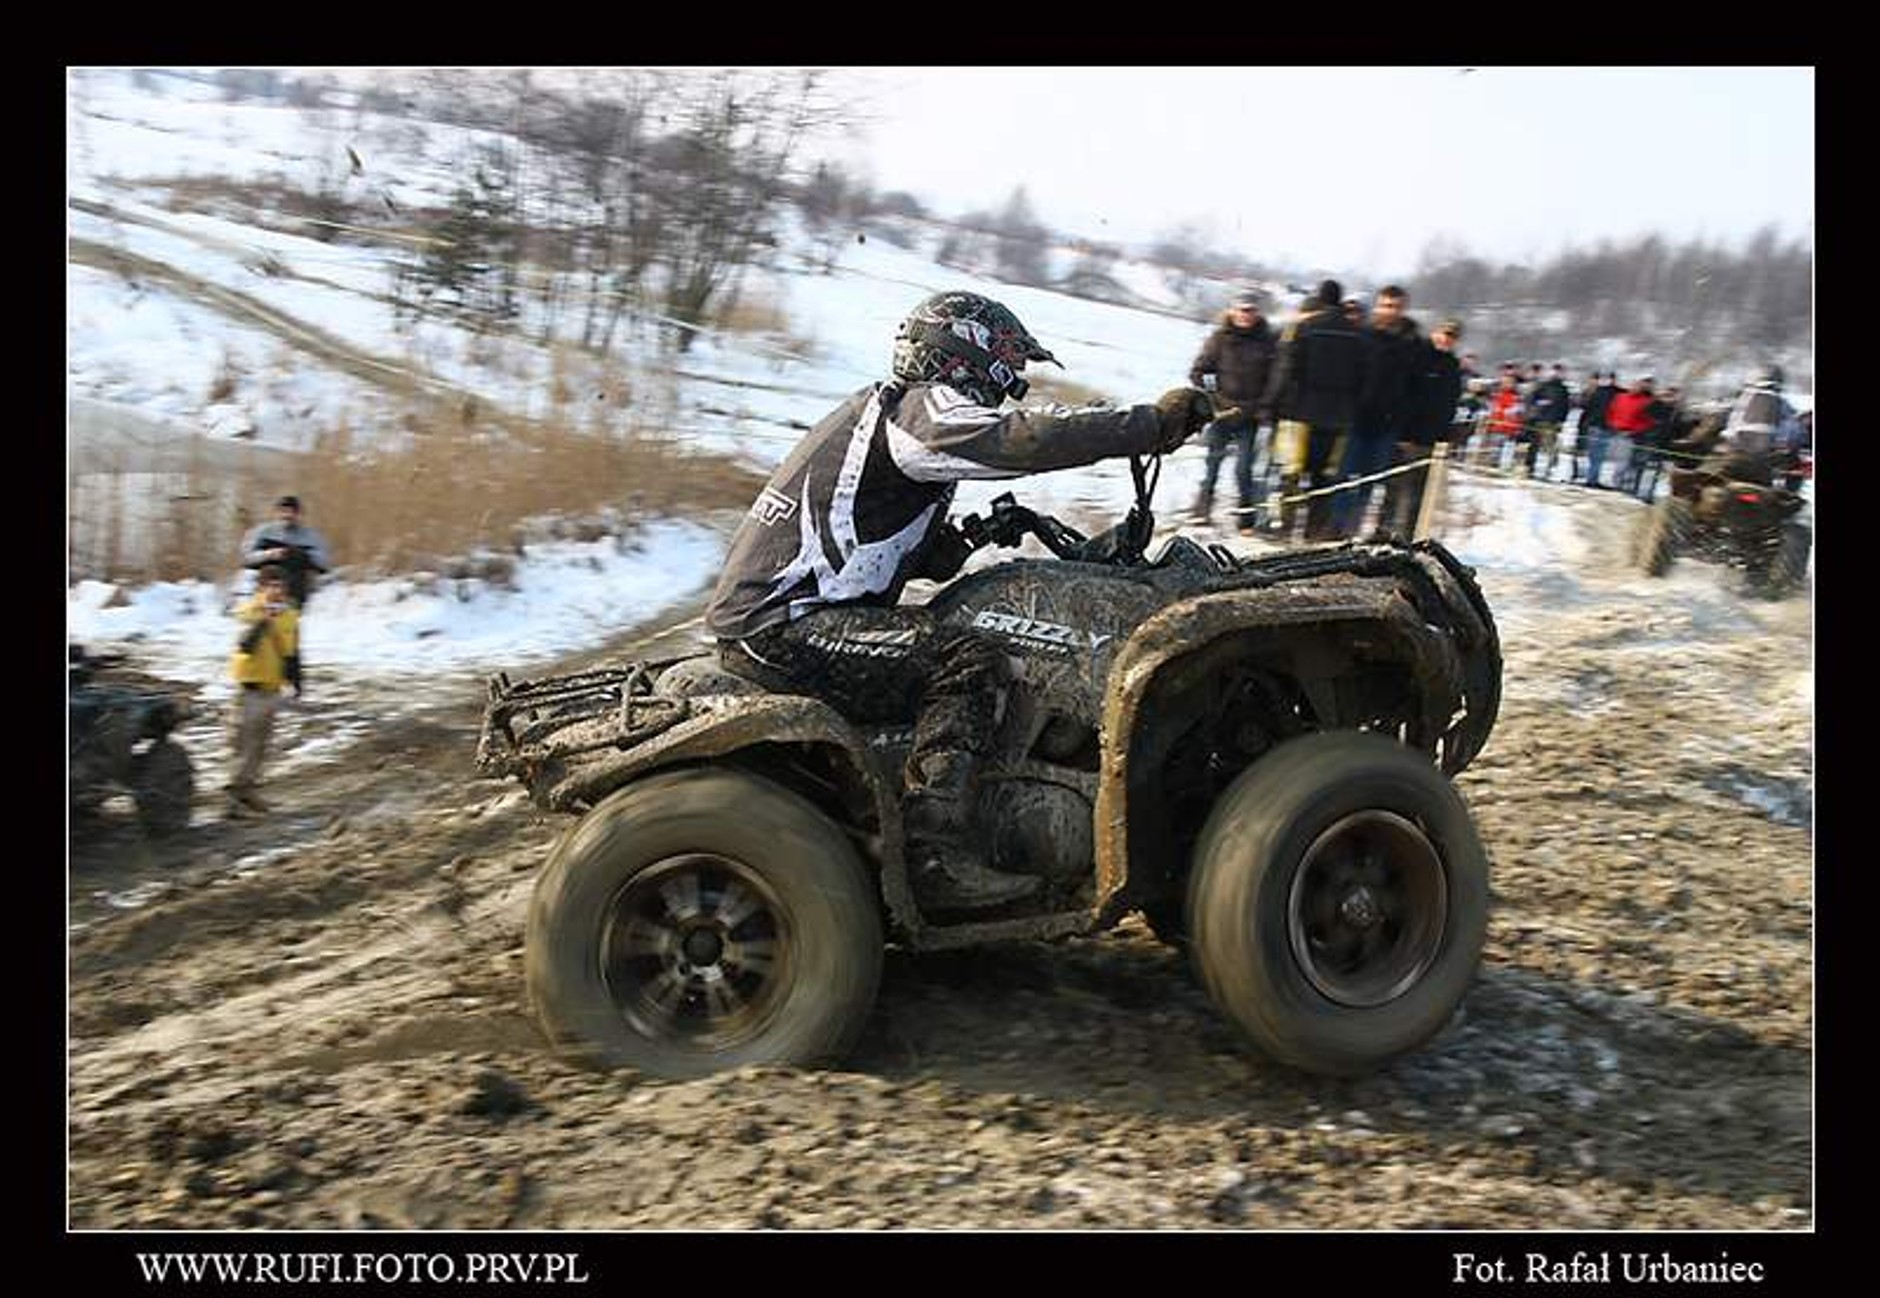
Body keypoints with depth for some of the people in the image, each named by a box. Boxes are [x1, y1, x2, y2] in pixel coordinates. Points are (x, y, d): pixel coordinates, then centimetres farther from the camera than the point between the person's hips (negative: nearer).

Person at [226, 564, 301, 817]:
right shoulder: (250, 612, -12)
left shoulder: (289, 615, 8)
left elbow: (292, 651, 18)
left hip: (273, 689, 7)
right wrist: (262, 620, -37)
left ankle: (249, 789, 23)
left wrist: (296, 679, 17)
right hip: (250, 689, -7)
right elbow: (246, 646, -29)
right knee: (243, 744, -7)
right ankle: (234, 794, -3)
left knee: (260, 744, 14)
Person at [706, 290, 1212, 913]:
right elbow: (1022, 438, -24)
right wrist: (1155, 421, -17)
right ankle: (936, 856, -25)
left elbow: (913, 551, 25)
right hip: (778, 626, -11)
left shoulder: (883, 405, 24)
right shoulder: (921, 410, -8)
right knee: (972, 664, -20)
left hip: (760, 614, 11)